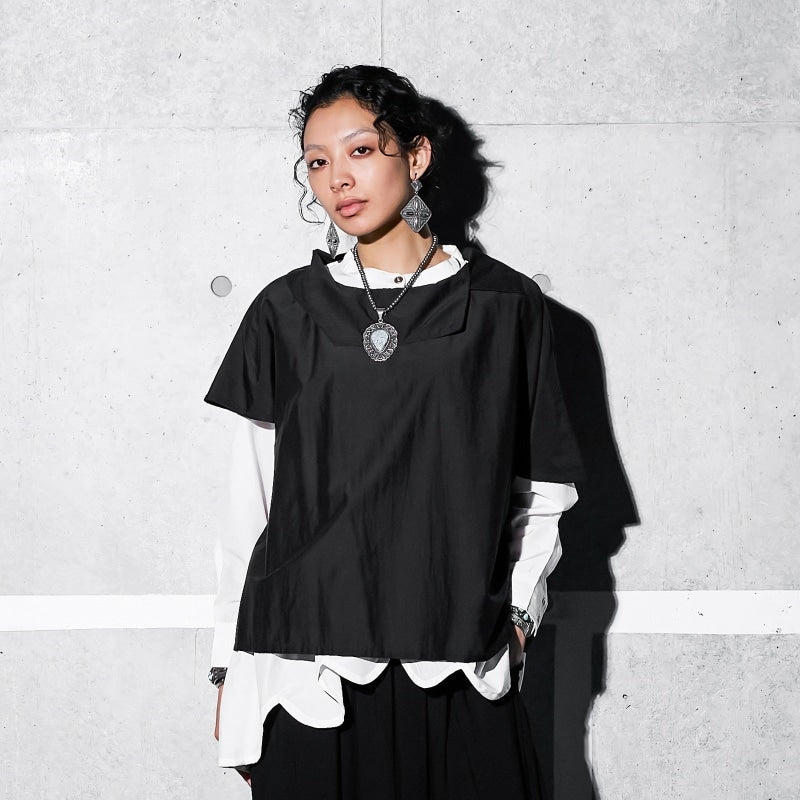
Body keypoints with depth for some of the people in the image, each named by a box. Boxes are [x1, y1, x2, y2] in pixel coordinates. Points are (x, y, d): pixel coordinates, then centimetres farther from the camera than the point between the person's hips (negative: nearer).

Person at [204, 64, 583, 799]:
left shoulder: (504, 304, 4)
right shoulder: (287, 312, 6)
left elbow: (541, 489, 10)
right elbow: (249, 501, 6)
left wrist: (518, 612, -1)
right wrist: (231, 669, 5)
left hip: (459, 672, 0)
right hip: (309, 669, 1)